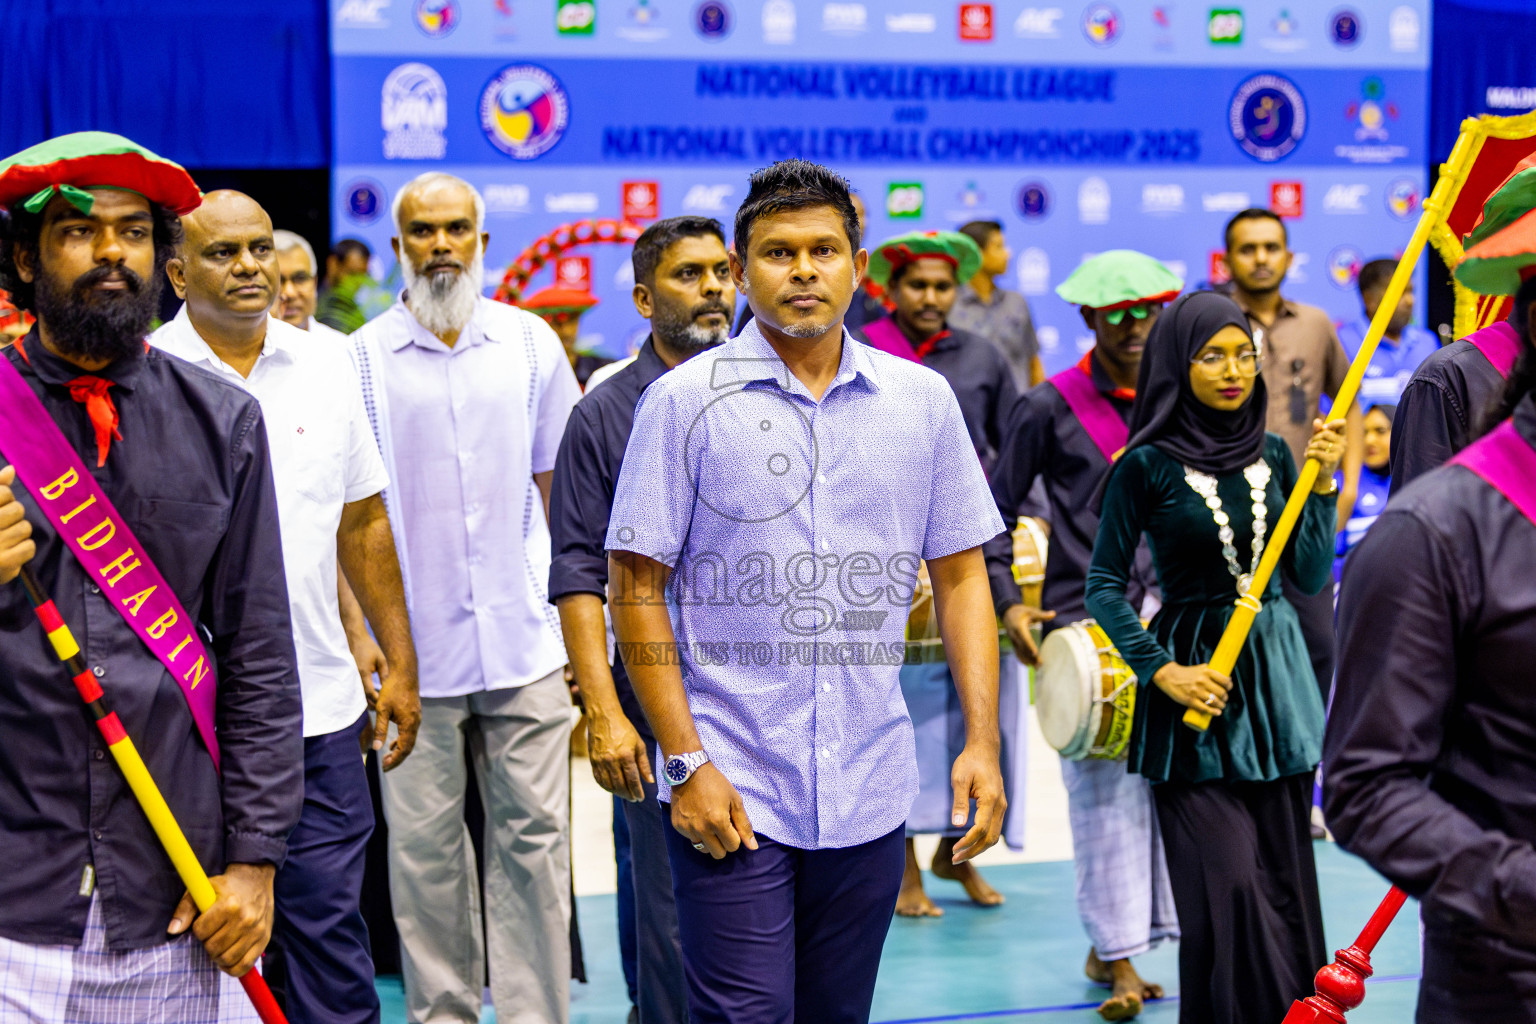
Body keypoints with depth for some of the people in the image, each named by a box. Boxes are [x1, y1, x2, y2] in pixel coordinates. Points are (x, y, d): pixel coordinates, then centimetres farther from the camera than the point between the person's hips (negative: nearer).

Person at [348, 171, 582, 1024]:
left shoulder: (531, 343, 6)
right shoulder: (362, 358, 1)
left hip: (525, 638, 1)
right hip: (412, 644, -1)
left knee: (534, 833, 4)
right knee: (424, 845, 6)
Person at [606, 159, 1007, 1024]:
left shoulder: (923, 400, 6)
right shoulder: (684, 400, -3)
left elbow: (961, 574, 10)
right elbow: (637, 588, -3)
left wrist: (982, 742, 2)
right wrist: (686, 760, -9)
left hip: (871, 790, 3)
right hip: (730, 787, -3)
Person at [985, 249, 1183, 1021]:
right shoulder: (1050, 408, 0)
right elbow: (994, 513, 4)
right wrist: (1007, 603, -5)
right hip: (1083, 624, -3)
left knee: (1169, 773, 1)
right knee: (1103, 788, -3)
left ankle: (1109, 943, 16)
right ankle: (1119, 960, 7)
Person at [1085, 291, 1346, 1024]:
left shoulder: (1273, 455, 6)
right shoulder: (1147, 465, -7)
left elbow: (1310, 577, 5)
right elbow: (1104, 584, -4)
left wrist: (1322, 482, -4)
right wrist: (1162, 670, -13)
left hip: (1275, 675, 5)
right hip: (1196, 680, -4)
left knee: (1284, 876, 9)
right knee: (1227, 886, -7)